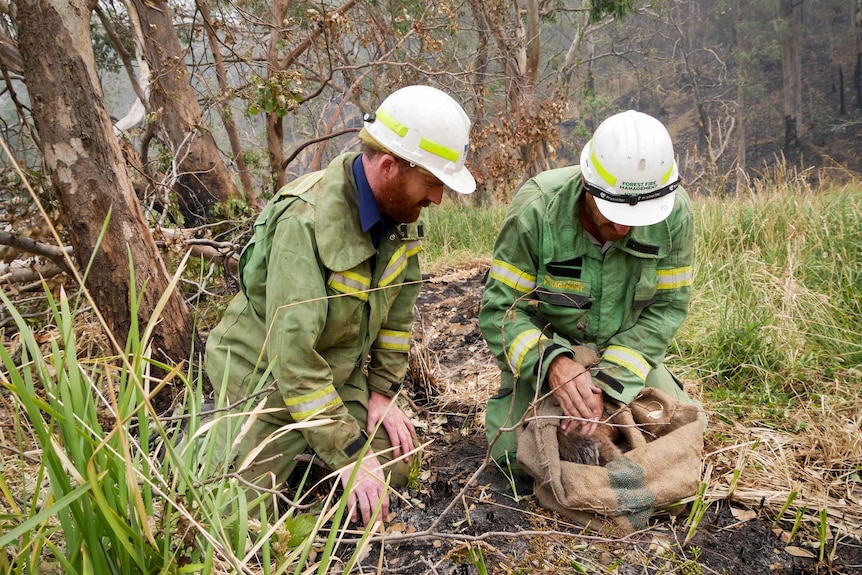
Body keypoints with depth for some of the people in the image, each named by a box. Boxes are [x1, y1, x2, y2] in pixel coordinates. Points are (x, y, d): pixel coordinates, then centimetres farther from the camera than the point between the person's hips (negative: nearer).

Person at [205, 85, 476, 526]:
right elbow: (292, 351, -33)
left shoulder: (401, 210, -8)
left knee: (391, 471, 1)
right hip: (265, 372, -6)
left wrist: (383, 392, 0)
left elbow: (397, 308, 4)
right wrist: (349, 454, -31)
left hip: (340, 372, 7)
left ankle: (303, 446, 24)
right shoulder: (306, 220, -31)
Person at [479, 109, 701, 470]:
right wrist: (551, 362, -41)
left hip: (625, 349, 3)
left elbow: (667, 307, -14)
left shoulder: (675, 212, -20)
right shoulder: (537, 208, -28)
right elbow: (499, 311, -22)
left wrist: (606, 382, -25)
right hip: (543, 346, -2)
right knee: (516, 453, -16)